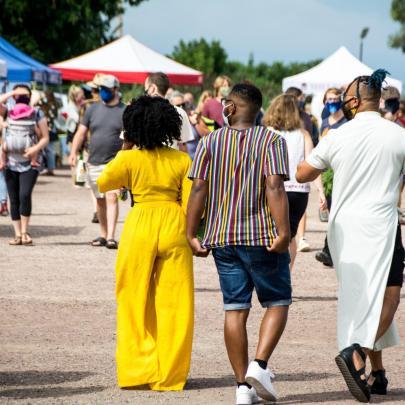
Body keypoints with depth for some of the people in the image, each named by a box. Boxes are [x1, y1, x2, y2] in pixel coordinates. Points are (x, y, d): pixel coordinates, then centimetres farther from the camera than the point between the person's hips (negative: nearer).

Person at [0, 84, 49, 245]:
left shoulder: (37, 114, 5)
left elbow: (45, 138, 2)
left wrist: (36, 148, -15)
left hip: (30, 163, -2)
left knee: (25, 195, -18)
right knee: (14, 200, 2)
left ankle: (24, 231, -8)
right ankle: (17, 234, 8)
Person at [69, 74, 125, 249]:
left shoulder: (124, 111, 1)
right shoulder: (93, 109, 10)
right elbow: (81, 132, 10)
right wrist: (74, 152, -2)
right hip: (94, 162, 4)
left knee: (111, 197, -16)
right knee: (100, 200, 12)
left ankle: (111, 237, -21)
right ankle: (103, 235, 23)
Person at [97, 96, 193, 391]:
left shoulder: (129, 159, -5)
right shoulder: (183, 160, 0)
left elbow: (103, 183, 9)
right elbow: (191, 203, -2)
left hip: (140, 227, -1)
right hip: (174, 229, 1)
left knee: (136, 302, 11)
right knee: (174, 303, 7)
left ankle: (138, 370, 11)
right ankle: (169, 375, 8)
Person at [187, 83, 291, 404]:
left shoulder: (210, 142, 3)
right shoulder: (271, 141, -4)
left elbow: (199, 189, -2)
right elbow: (275, 188, -16)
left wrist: (191, 234, 3)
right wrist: (283, 232, -18)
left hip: (222, 237, 3)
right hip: (263, 235, -3)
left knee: (235, 309, 7)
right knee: (277, 301, 11)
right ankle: (260, 365, -8)